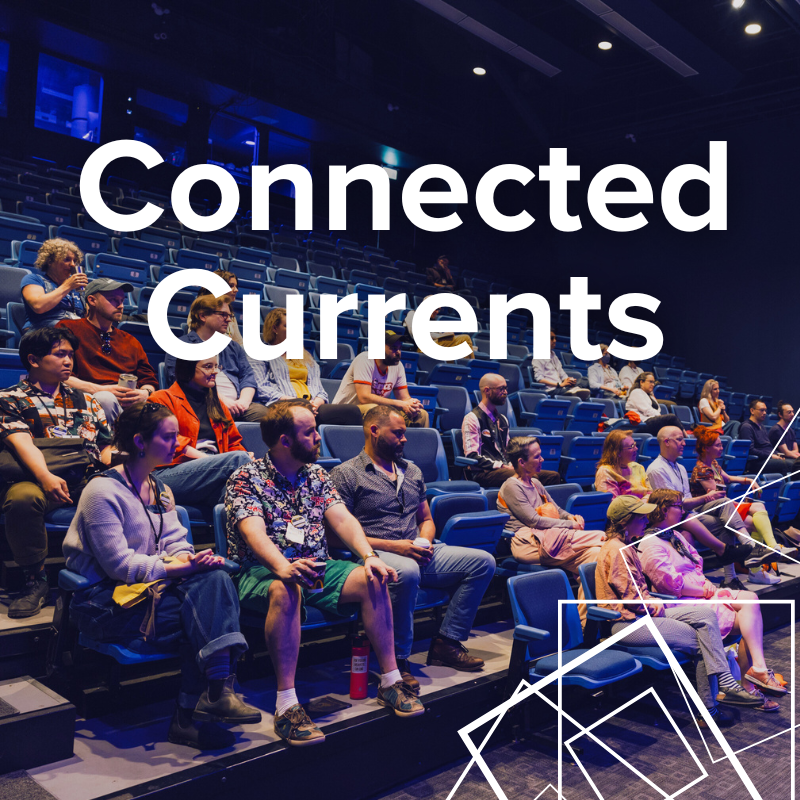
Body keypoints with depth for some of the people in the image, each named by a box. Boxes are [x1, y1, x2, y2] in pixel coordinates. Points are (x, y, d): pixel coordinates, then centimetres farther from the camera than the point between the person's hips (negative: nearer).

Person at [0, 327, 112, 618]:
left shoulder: (85, 400, 28)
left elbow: (107, 447, 22)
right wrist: (46, 478, -25)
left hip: (89, 478, 3)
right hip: (37, 477, -3)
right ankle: (35, 580, -17)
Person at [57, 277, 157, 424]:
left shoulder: (131, 341, 31)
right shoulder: (69, 329, 15)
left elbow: (149, 379, 25)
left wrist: (145, 393, -2)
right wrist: (100, 390, -12)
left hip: (131, 405, 3)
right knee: (106, 399, -41)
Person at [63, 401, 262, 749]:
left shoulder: (161, 491, 16)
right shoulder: (103, 492, -11)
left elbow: (176, 544, 9)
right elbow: (119, 564, -18)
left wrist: (194, 560, -15)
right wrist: (179, 568, -22)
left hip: (152, 586, 7)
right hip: (107, 600, -7)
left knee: (215, 579, -24)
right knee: (206, 614, -27)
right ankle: (215, 692, -17)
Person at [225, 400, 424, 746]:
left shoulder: (316, 475, 13)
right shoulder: (245, 480, -6)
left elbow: (342, 519, 3)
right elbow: (254, 531, -22)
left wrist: (369, 556, -15)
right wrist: (283, 566, -41)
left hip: (317, 567, 5)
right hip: (263, 571, -5)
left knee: (372, 580, -18)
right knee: (286, 590, -38)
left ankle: (390, 681, -8)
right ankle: (286, 705, -35)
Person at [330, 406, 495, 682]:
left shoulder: (412, 471, 22)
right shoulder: (345, 474, 0)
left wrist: (424, 541, 1)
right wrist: (392, 546, -16)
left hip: (418, 553, 7)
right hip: (376, 554, -7)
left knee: (483, 561, -7)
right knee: (407, 572, -40)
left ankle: (446, 643, -3)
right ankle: (397, 659, -23)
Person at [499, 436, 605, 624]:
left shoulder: (535, 483, 25)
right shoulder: (511, 487, -3)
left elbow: (556, 509, 28)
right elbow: (533, 520, -11)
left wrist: (571, 517, 4)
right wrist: (570, 525, -9)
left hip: (545, 539, 9)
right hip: (526, 543, -8)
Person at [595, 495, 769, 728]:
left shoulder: (625, 547, 16)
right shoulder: (616, 550, -18)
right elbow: (631, 596, -19)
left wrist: (656, 604, 4)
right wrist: (657, 608, -6)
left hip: (644, 611, 10)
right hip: (627, 623, -10)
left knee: (706, 614, -7)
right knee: (701, 641, -11)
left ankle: (726, 684, -13)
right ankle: (708, 710, -3)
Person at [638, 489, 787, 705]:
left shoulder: (674, 535, 18)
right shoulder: (651, 545, -14)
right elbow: (673, 585, -19)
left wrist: (706, 582, 2)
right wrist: (705, 591, -9)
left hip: (701, 593, 9)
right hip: (684, 605, -9)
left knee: (750, 599, -13)